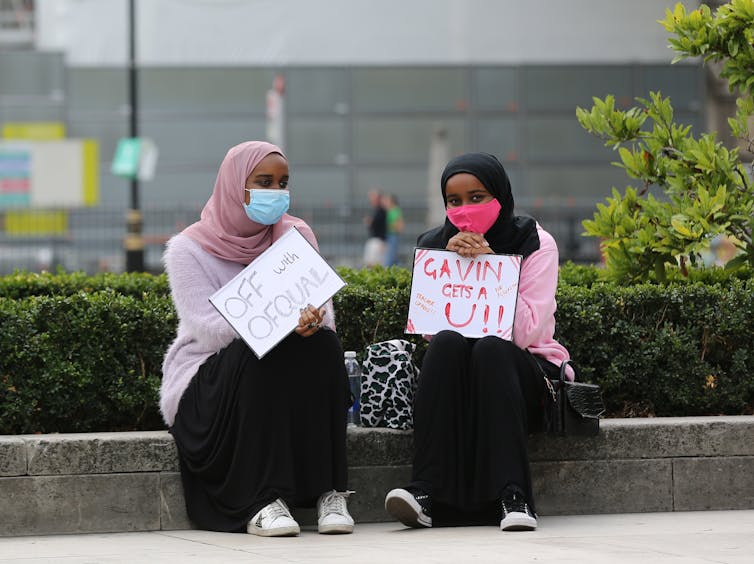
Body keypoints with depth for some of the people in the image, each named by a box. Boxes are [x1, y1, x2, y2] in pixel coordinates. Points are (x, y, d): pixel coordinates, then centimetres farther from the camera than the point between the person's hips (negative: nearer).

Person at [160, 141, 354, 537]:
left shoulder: (296, 237, 9)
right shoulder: (189, 248, -4)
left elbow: (323, 313, -2)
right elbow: (206, 329, -17)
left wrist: (311, 319, -29)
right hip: (206, 383, -3)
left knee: (324, 343, -27)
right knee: (257, 352, -34)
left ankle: (329, 492, -31)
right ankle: (261, 502, -40)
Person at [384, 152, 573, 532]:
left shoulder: (534, 244, -4)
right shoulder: (433, 245, 5)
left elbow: (527, 333, -15)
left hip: (525, 375, -2)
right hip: (457, 376, 2)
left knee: (490, 349, -35)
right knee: (447, 344, -32)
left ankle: (512, 496, -46)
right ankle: (428, 492, -44)